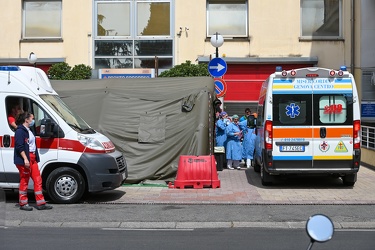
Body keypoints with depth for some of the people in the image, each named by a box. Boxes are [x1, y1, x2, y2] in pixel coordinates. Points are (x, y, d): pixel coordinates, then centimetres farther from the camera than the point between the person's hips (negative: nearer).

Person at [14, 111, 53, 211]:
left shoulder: (29, 131, 19)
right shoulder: (20, 131, -11)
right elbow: (19, 147, -18)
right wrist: (25, 159, -24)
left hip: (32, 159, 10)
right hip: (24, 159, -10)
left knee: (37, 180, 7)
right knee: (24, 181, -1)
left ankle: (40, 203, 10)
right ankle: (23, 204, 9)